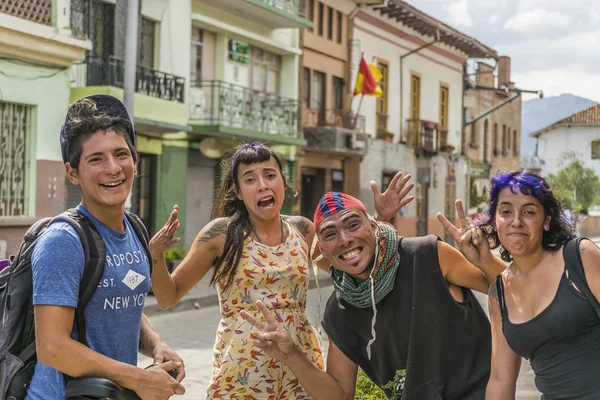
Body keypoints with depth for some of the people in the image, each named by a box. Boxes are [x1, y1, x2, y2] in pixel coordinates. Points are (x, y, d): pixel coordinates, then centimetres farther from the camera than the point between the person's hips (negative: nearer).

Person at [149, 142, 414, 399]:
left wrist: (380, 219, 6)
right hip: (242, 370, -3)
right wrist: (156, 255, -20)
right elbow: (168, 297, -2)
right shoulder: (222, 233, -7)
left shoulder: (301, 230, 3)